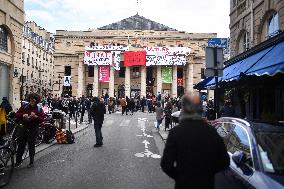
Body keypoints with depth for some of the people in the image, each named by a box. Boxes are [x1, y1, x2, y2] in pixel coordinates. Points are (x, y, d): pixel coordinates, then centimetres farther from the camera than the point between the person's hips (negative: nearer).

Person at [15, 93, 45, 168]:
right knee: (21, 144, 6)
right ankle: (18, 160, 19)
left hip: (33, 129, -2)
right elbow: (17, 114, 4)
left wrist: (36, 116, -23)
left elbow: (42, 119, -7)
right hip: (24, 127, 2)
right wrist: (22, 115, -16)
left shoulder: (39, 109, -1)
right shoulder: (24, 107, 4)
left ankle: (31, 162, 16)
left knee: (31, 145, 4)